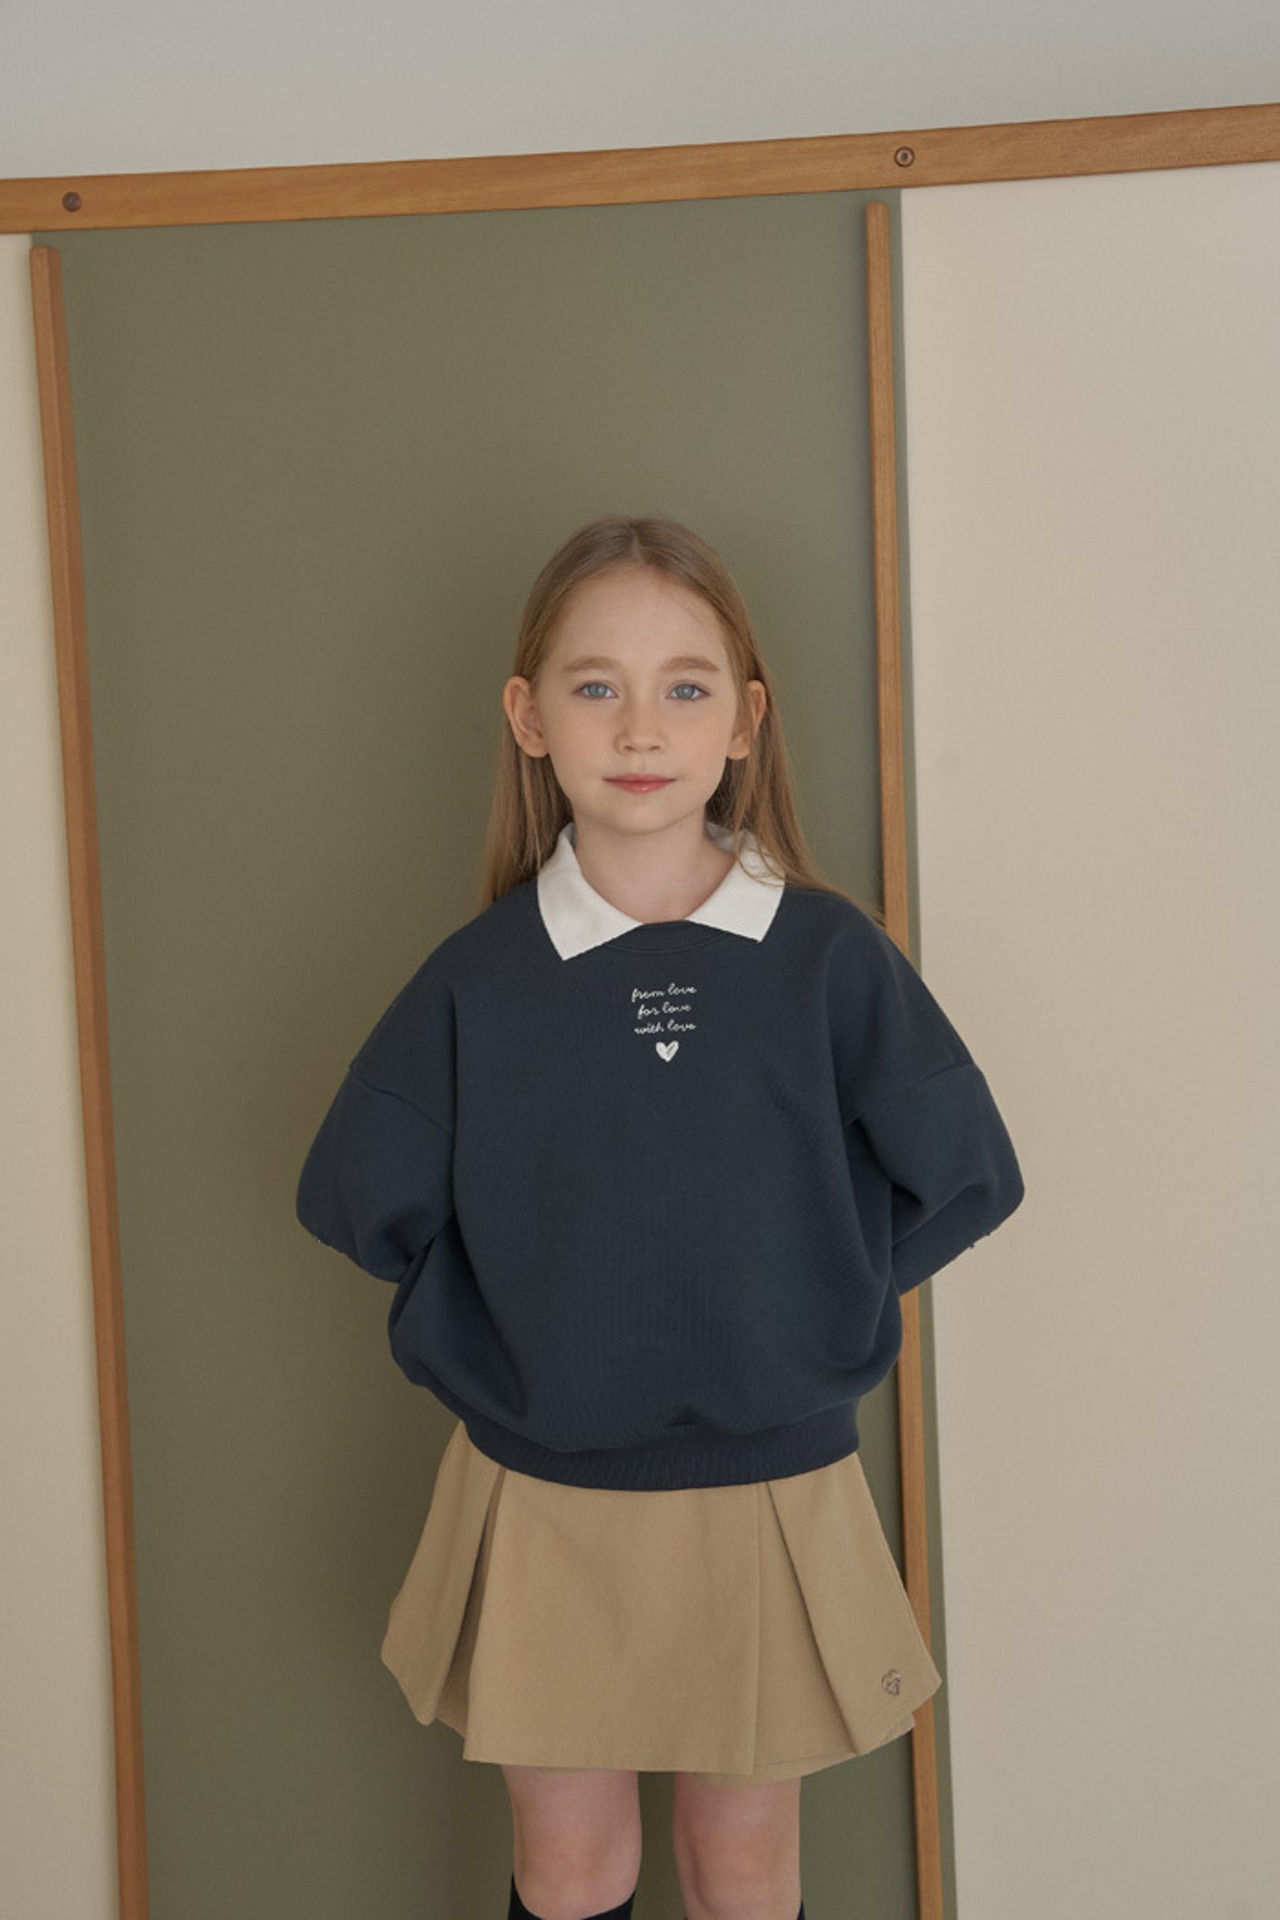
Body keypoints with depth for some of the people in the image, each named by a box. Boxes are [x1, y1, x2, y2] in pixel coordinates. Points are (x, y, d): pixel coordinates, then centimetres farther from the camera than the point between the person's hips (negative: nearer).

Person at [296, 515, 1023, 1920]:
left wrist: (812, 1299, -4)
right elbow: (353, 1197, 2)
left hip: (769, 1495, 0)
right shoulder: (479, 978, -7)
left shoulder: (828, 956, -9)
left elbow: (967, 1174, -1)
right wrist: (503, 1317, -2)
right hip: (542, 1500, 0)